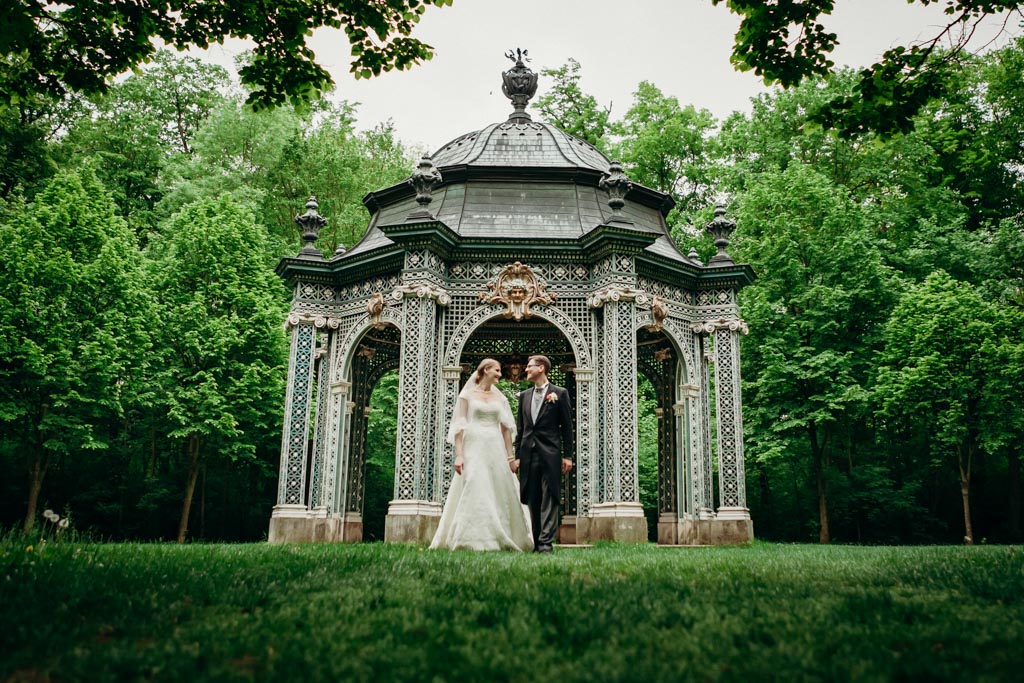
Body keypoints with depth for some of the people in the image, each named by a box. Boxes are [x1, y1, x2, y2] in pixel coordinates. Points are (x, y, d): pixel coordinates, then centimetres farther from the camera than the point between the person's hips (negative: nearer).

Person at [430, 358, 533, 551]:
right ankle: (474, 540, -5)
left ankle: (505, 540, 10)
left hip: (496, 450, 4)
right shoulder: (467, 395, 3)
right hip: (474, 449, -4)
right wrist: (459, 454, -11)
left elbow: (506, 428, 12)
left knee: (500, 494, 3)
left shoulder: (500, 398, 13)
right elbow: (459, 426, -2)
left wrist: (510, 456, 6)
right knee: (474, 492, -9)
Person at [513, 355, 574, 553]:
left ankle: (546, 542, -7)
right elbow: (519, 428, 16)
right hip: (528, 455, 5)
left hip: (550, 454, -5)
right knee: (532, 500, 7)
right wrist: (517, 456, 10)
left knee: (549, 499, -5)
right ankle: (535, 542, 12)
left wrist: (568, 456, -5)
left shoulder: (559, 394, 1)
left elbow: (567, 427, 0)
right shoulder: (524, 396, 15)